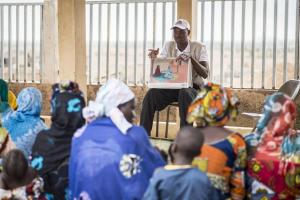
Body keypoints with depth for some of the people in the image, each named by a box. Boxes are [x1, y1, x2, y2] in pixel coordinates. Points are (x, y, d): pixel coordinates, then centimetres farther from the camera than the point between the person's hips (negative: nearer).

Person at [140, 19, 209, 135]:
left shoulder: (199, 48, -2)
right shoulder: (168, 46, 9)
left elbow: (205, 74, -13)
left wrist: (191, 58, -28)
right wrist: (154, 59, -16)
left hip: (192, 87, -3)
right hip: (171, 86, 3)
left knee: (185, 94, -40)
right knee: (151, 94, -27)